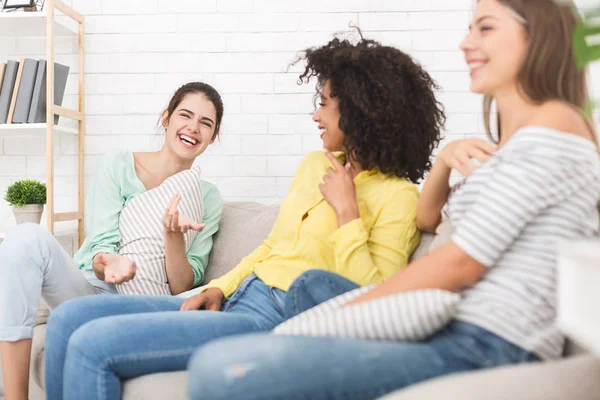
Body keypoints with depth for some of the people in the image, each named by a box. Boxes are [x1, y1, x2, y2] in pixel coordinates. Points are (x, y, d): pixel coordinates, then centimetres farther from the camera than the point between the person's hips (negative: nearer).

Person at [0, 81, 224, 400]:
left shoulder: (208, 200, 1)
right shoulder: (119, 166, -1)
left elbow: (182, 288, -6)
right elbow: (101, 244, -7)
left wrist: (173, 234, -26)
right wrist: (109, 263, -32)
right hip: (91, 288, 1)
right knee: (29, 237, -28)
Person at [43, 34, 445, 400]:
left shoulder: (396, 196, -8)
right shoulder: (314, 165, 15)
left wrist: (346, 210, -16)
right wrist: (218, 289, 6)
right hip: (237, 298, 8)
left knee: (92, 345, -20)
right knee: (68, 319, -2)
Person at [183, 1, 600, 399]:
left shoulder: (554, 124, -9)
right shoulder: (511, 142, 21)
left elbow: (461, 263, -15)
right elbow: (427, 219, 28)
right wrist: (444, 160, 7)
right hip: (455, 330, 10)